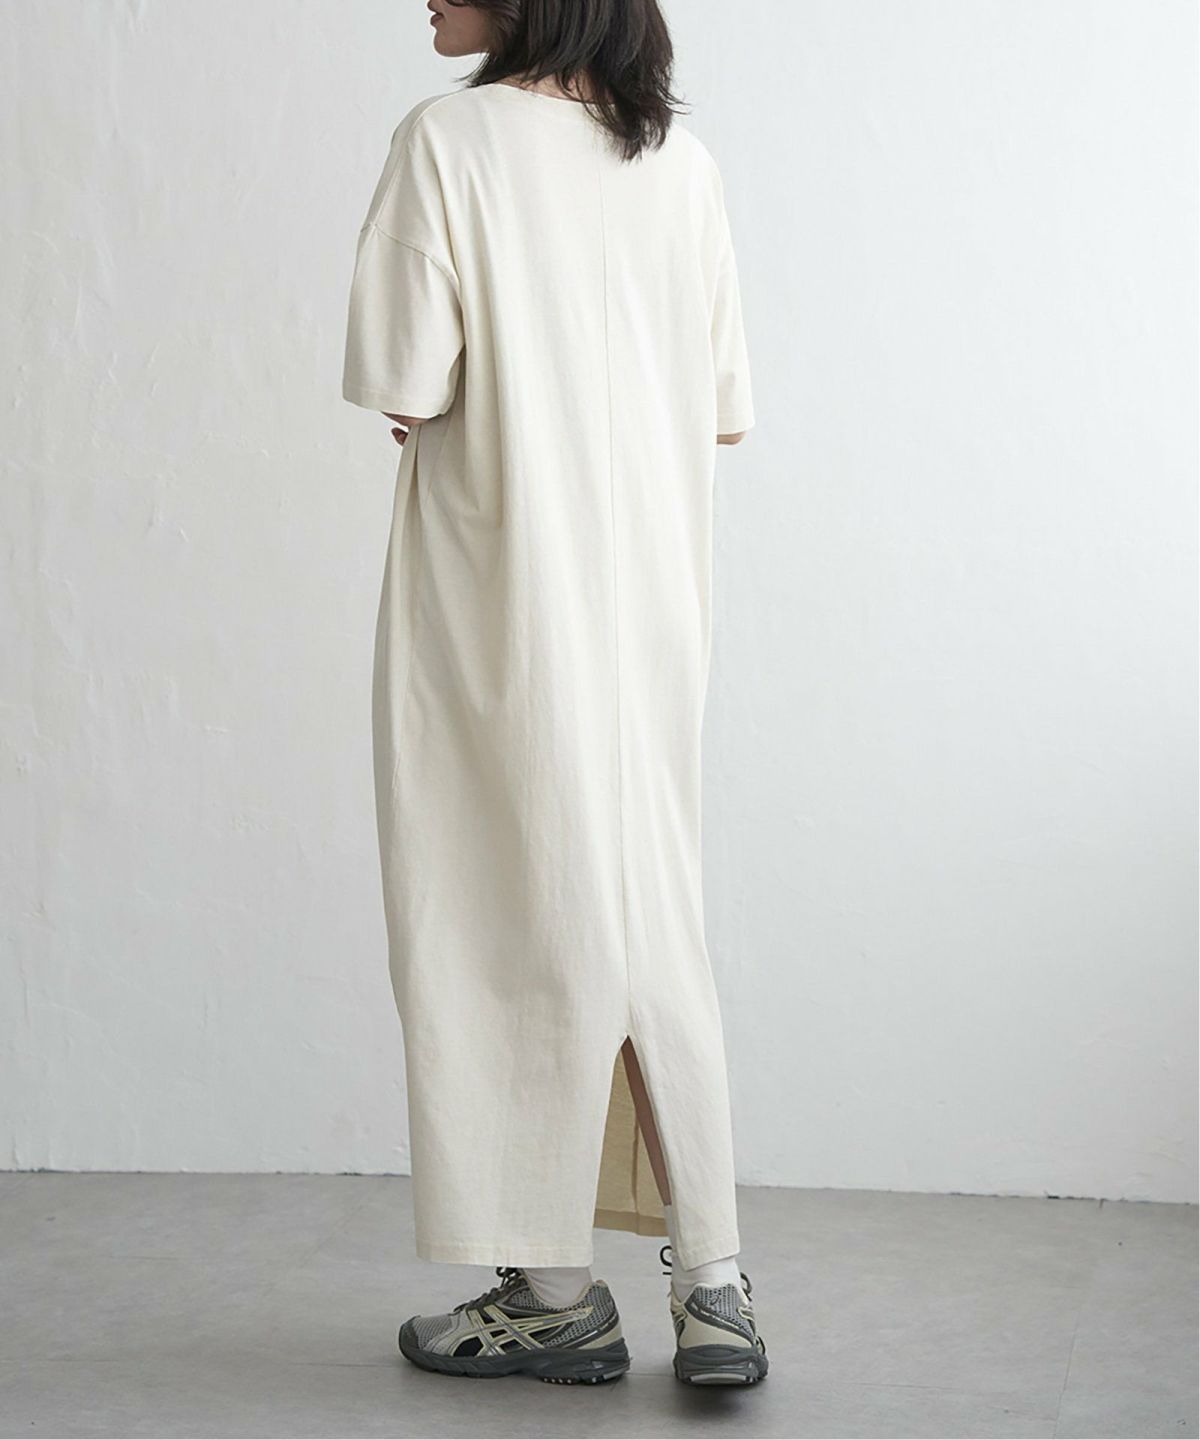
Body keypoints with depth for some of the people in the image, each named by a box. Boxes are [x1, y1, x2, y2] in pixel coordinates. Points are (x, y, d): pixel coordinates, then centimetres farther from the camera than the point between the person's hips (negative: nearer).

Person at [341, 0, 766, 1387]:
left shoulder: (451, 138, -10)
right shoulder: (682, 160, 6)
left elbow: (407, 391, -14)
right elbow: (724, 411, 7)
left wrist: (439, 414, 6)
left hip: (501, 595, -5)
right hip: (653, 595, 5)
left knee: (521, 924, 5)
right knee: (652, 926, 12)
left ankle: (555, 1292, 15)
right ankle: (712, 1286, 12)